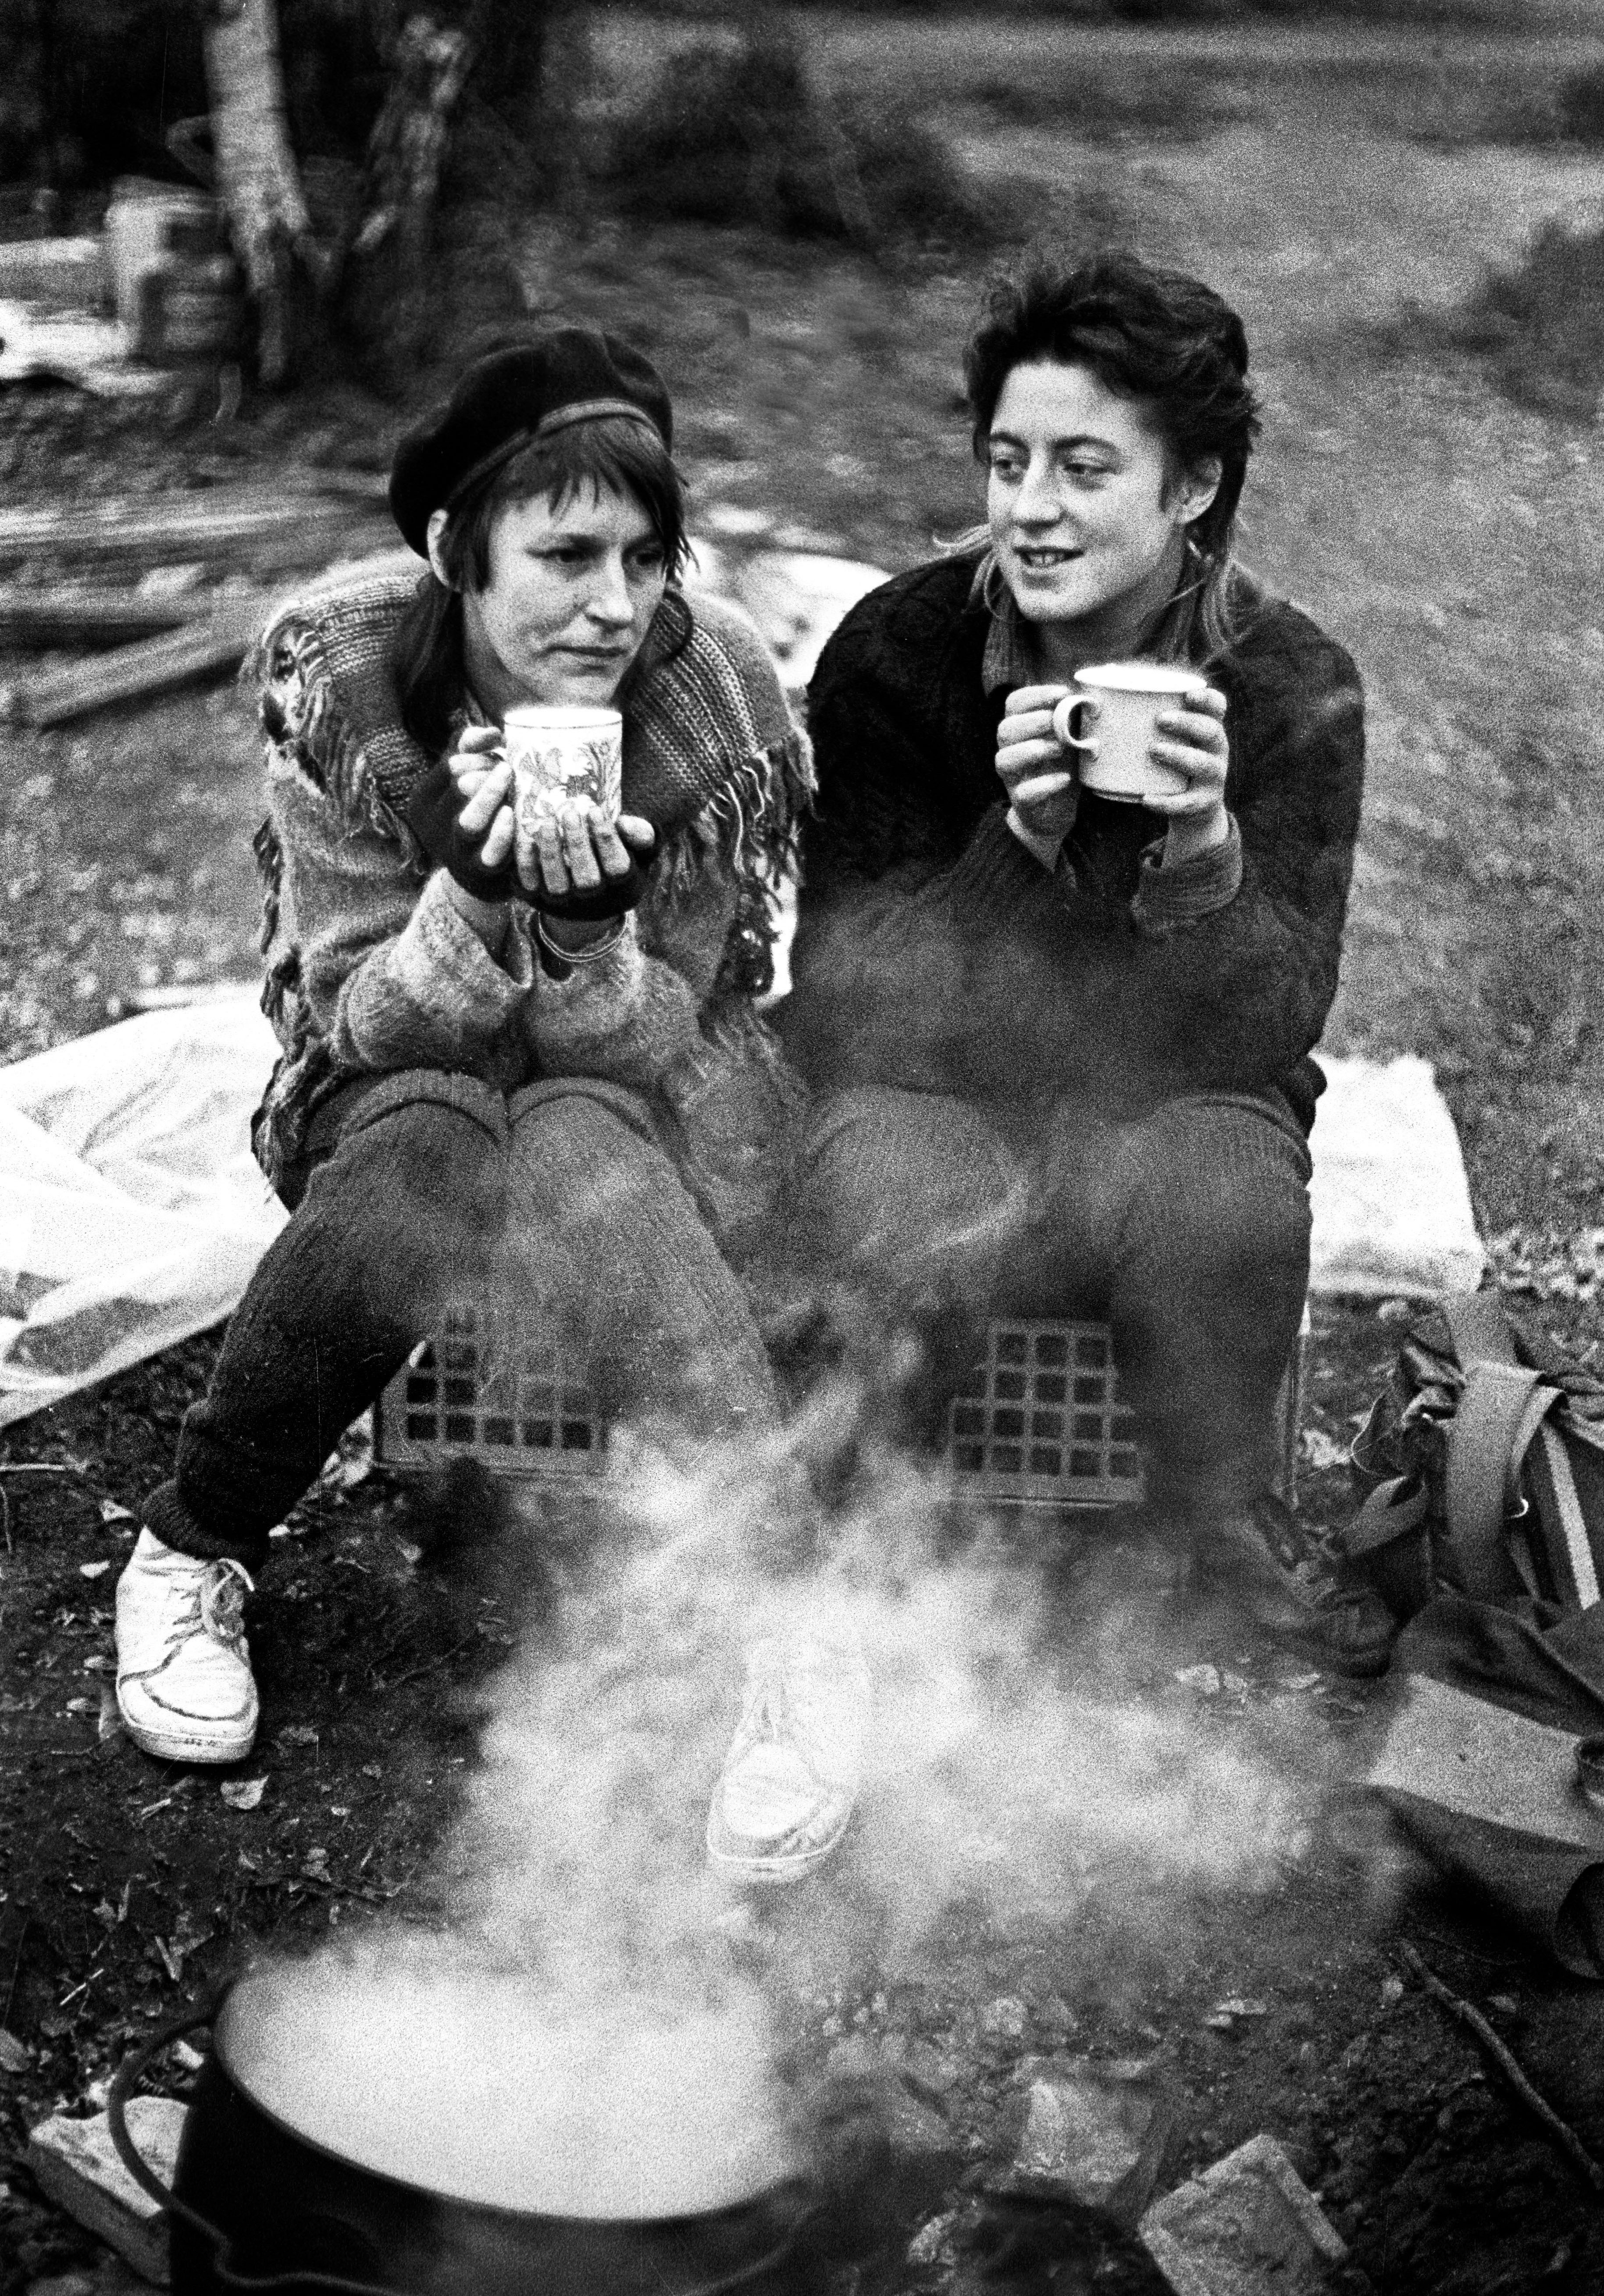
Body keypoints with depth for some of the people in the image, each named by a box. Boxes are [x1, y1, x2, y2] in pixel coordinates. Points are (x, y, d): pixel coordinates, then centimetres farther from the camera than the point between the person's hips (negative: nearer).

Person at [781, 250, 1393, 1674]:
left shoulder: (1293, 691, -9)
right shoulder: (896, 650, -9)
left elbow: (1273, 1026, -11)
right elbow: (846, 999, -12)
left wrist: (1204, 847, -31)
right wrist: (1021, 840, -28)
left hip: (1177, 1091, 1)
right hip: (934, 1084, 0)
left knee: (1227, 1205, -32)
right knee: (907, 1225, -32)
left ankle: (1225, 1521, 1)